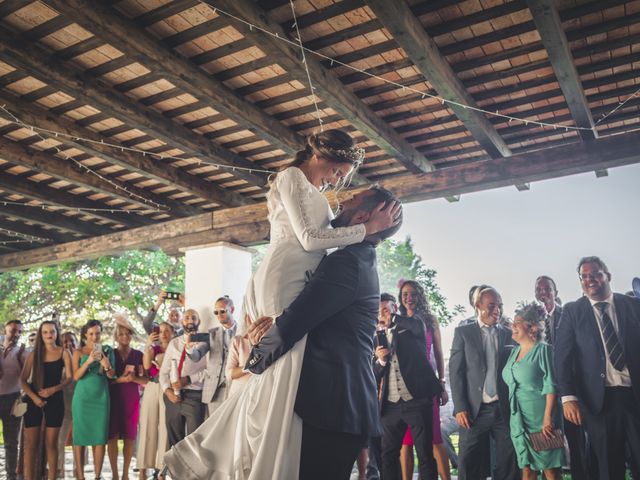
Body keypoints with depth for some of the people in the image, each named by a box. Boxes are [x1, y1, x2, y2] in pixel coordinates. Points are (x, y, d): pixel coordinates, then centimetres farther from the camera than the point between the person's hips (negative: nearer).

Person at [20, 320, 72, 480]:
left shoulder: (63, 353, 1)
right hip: (34, 400, 1)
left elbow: (69, 377, -3)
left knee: (51, 443, 4)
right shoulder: (34, 354, 4)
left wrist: (53, 389, -19)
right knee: (30, 443, -1)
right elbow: (23, 379, 1)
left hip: (55, 400, -1)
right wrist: (34, 397, -12)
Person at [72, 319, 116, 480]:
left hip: (101, 397, 1)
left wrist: (105, 364, -16)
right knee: (80, 436, 0)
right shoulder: (78, 352, 3)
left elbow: (111, 376, 4)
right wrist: (89, 360, -20)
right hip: (82, 397, -1)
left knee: (100, 437, 0)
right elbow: (76, 376, -6)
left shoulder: (107, 350, 8)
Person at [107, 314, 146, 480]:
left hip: (132, 399, 1)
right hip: (113, 398, -1)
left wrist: (133, 378, -15)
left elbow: (145, 380, 4)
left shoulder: (138, 355, 6)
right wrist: (120, 379, -15)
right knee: (112, 436, -3)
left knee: (130, 436, 2)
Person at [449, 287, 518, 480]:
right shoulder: (463, 332, 4)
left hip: (505, 409, 2)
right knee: (468, 464, 1)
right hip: (475, 410, -2)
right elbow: (455, 371, 0)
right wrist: (460, 408, -7)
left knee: (508, 464, 4)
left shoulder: (510, 335, 11)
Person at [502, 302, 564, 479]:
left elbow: (551, 387, -13)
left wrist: (548, 418, -21)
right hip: (519, 420, 6)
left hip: (540, 418, -6)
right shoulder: (514, 352, 13)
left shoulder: (543, 350, -6)